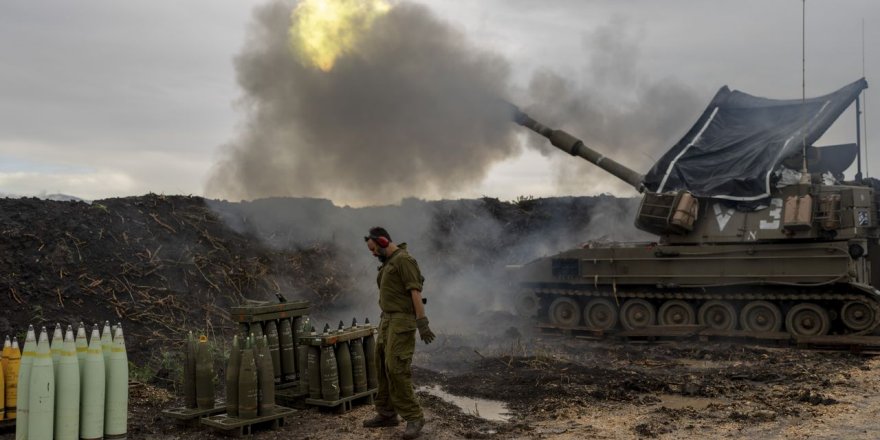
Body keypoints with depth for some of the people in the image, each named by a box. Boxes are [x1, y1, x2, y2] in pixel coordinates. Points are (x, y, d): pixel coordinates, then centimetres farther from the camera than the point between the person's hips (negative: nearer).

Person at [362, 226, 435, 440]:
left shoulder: (403, 259, -12)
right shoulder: (388, 262, 18)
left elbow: (415, 291, -18)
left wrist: (422, 323, -23)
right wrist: (385, 322, 19)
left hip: (402, 321, -10)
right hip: (388, 320, 10)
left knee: (396, 368, -14)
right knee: (382, 366, 12)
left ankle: (414, 417, -7)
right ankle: (387, 413, 22)